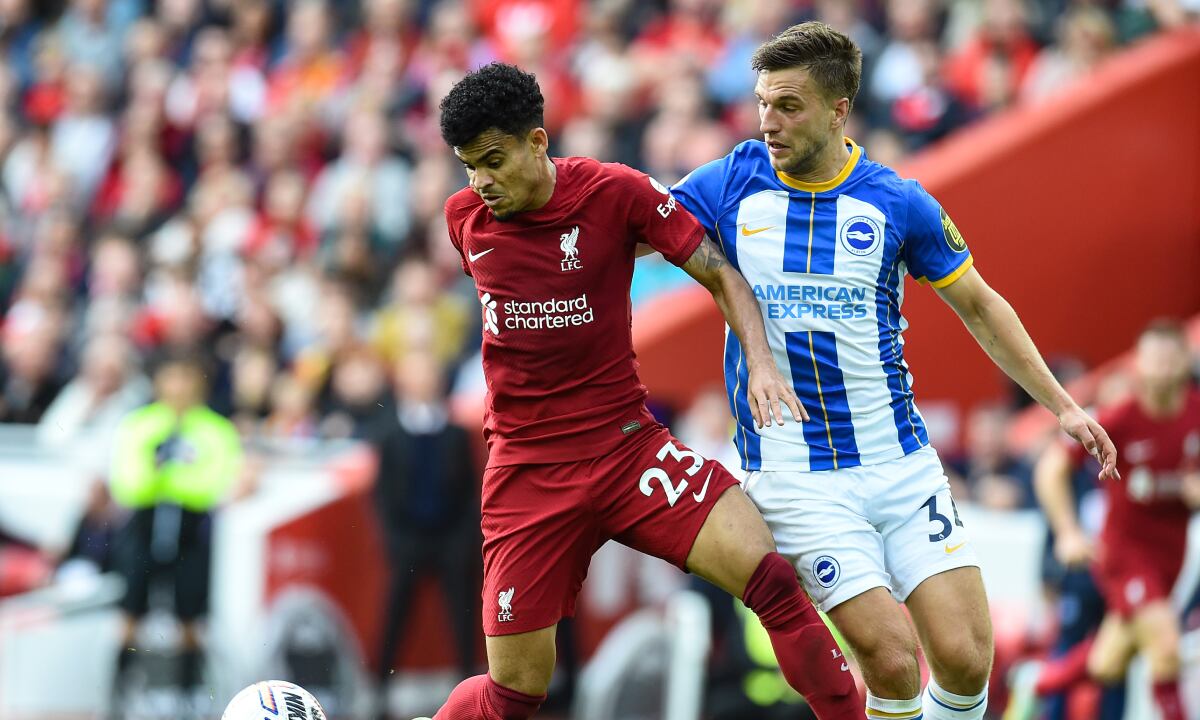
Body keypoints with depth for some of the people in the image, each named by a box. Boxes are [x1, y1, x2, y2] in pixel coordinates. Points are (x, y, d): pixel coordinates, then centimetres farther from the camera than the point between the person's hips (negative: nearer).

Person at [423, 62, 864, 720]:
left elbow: (719, 275, -3)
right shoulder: (464, 218, -1)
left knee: (772, 577, -21)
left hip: (627, 444, -1)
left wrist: (761, 363, -18)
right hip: (525, 466, 1)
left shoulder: (617, 192, -9)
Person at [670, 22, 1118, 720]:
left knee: (966, 657, -8)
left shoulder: (900, 204, -1)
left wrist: (1062, 404, 9)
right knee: (892, 657, -17)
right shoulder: (734, 183, -2)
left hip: (903, 465, 1)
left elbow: (979, 306, 11)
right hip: (794, 475, -1)